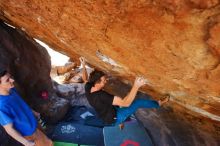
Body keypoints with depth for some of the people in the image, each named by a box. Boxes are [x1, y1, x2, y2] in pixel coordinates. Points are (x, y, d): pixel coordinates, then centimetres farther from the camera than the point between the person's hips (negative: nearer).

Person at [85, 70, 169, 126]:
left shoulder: (88, 87, -17)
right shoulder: (101, 96, -41)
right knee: (138, 102, -4)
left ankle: (120, 122, 43)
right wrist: (136, 86, -46)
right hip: (113, 119, -8)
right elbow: (126, 103, -40)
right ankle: (158, 103, 21)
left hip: (105, 116, 8)